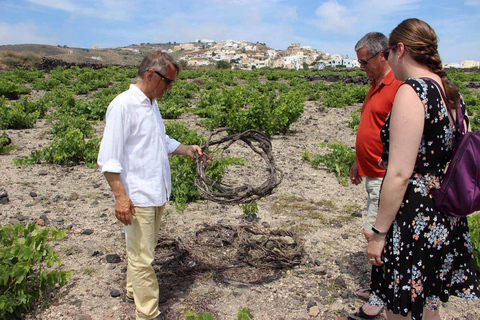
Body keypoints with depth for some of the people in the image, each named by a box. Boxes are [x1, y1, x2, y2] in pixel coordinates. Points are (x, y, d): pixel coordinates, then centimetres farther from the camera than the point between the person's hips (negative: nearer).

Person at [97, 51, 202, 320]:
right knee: (143, 258, 1)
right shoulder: (123, 105, -14)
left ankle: (134, 291, 40)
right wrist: (120, 195, -22)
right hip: (137, 198, -9)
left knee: (145, 250, 22)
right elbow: (109, 157, -17)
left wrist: (187, 150, 11)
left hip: (157, 194, 9)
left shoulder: (152, 104, 13)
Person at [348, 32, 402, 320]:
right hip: (372, 174, 9)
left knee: (374, 233, -4)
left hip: (385, 177, -9)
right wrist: (359, 163, 23)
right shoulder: (375, 86, 14)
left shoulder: (398, 87, -17)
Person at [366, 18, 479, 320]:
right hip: (447, 220, 9)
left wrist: (379, 232, -15)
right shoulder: (452, 92, 7)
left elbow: (400, 174, -23)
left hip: (415, 223, -9)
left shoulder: (412, 92, -19)